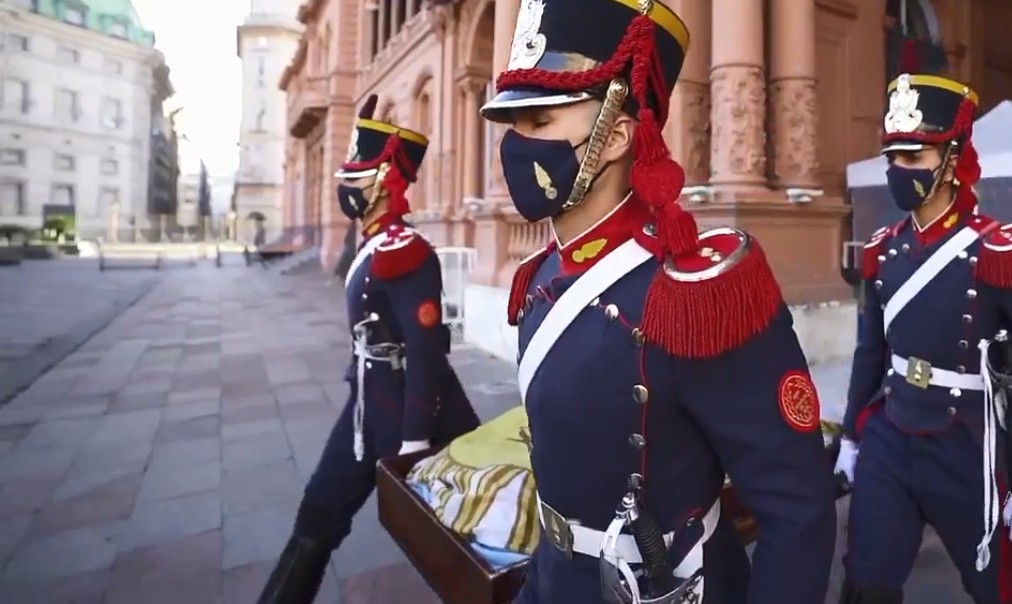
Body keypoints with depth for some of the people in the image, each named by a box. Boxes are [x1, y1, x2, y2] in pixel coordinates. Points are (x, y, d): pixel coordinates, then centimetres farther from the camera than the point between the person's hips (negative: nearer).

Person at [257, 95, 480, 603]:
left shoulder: (405, 251, -22)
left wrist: (415, 440, -21)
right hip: (370, 401, 9)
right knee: (320, 513, 15)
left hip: (408, 409, -9)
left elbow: (426, 351, -25)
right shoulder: (375, 246, 9)